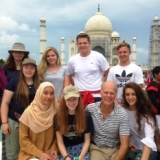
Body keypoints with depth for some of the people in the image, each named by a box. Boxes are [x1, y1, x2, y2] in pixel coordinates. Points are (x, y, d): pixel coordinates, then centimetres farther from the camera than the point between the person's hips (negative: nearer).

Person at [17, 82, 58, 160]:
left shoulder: (55, 112, -4)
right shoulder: (29, 112, -11)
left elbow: (56, 135, 7)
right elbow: (23, 139, -7)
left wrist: (54, 149, -8)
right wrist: (39, 153, -12)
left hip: (49, 154, 3)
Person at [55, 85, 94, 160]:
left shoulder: (86, 116, -2)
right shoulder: (58, 117, -1)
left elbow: (87, 140, 0)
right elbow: (60, 142, -2)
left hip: (81, 148, 0)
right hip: (65, 149, 0)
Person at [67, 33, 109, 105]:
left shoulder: (98, 57, -6)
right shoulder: (72, 60, 1)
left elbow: (108, 73, 3)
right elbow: (69, 76, 17)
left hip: (97, 95, -2)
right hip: (80, 96, 2)